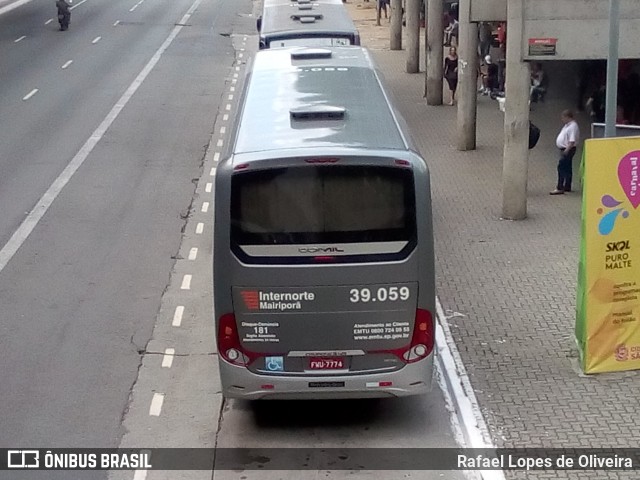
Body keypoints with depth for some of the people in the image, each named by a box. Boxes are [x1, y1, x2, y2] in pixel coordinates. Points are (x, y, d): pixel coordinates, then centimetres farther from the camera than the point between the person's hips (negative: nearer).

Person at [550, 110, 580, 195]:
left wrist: (567, 150, -28)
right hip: (565, 150, 11)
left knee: (561, 167, -14)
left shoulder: (573, 126, -18)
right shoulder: (568, 125, 15)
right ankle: (567, 186, 25)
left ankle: (560, 188, -16)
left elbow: (572, 141, -25)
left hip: (568, 150, -11)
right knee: (567, 168, 16)